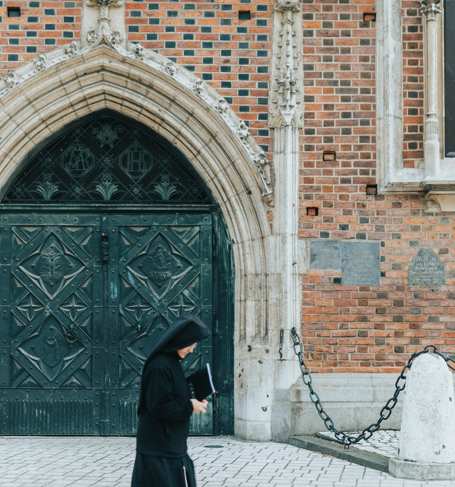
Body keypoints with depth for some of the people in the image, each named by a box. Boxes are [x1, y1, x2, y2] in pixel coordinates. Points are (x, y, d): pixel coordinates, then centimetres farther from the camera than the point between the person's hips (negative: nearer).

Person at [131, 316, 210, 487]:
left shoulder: (172, 363, 10)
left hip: (170, 444, 10)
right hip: (159, 447, -10)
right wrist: (189, 407, -12)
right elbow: (159, 407, -22)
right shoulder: (159, 366, -19)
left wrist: (193, 402, 2)